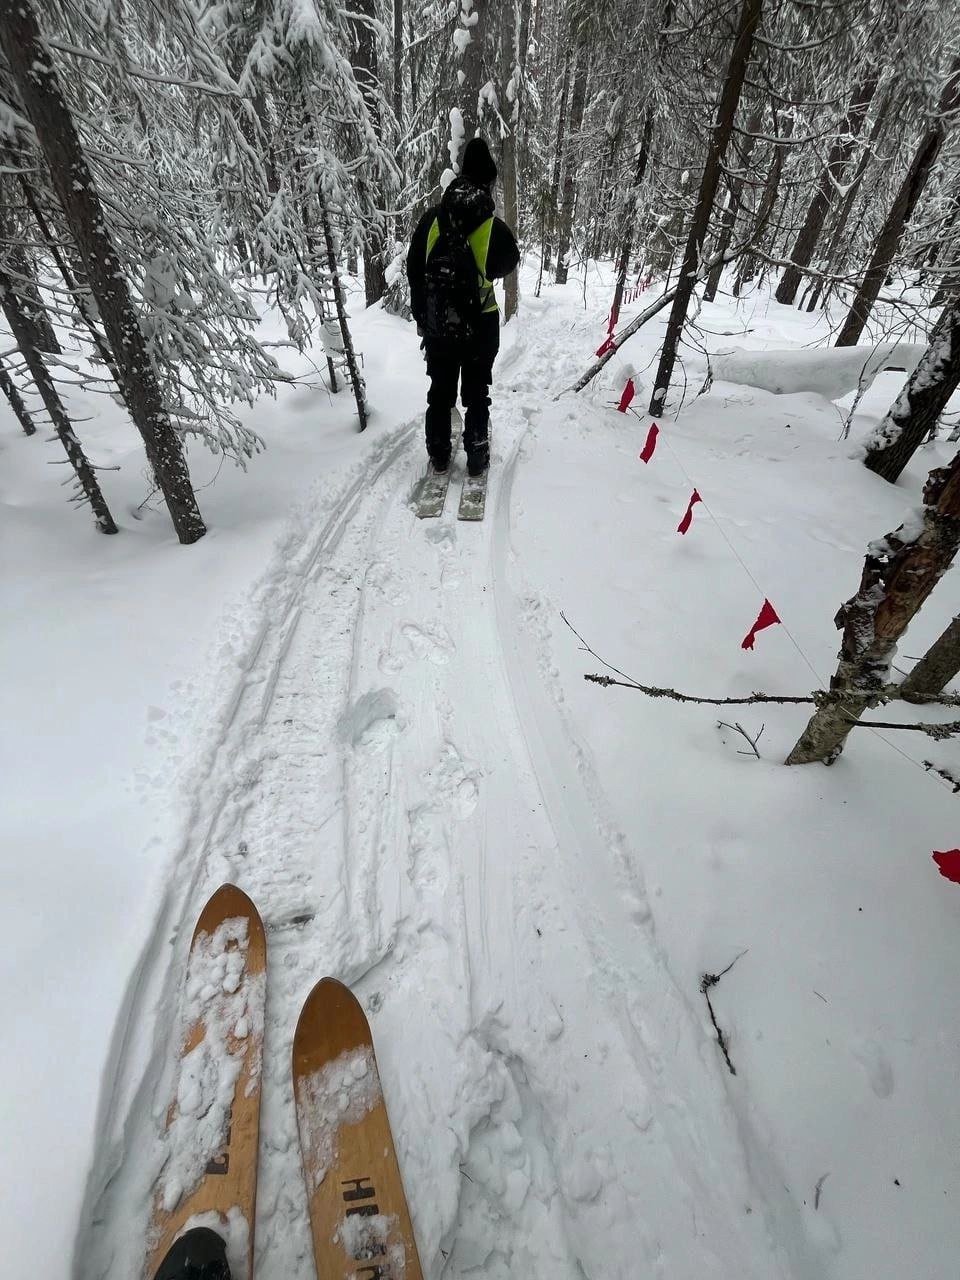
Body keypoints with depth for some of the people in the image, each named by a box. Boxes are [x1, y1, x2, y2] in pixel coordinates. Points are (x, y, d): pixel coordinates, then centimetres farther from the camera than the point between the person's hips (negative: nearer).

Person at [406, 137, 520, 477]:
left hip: (435, 324, 3)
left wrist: (420, 314, 13)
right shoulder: (495, 228, -12)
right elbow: (509, 262, 6)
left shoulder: (430, 219, -2)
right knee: (476, 394, 8)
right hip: (479, 324, -2)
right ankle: (477, 456, 11)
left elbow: (413, 270, 4)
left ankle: (439, 454, 18)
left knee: (439, 390, 13)